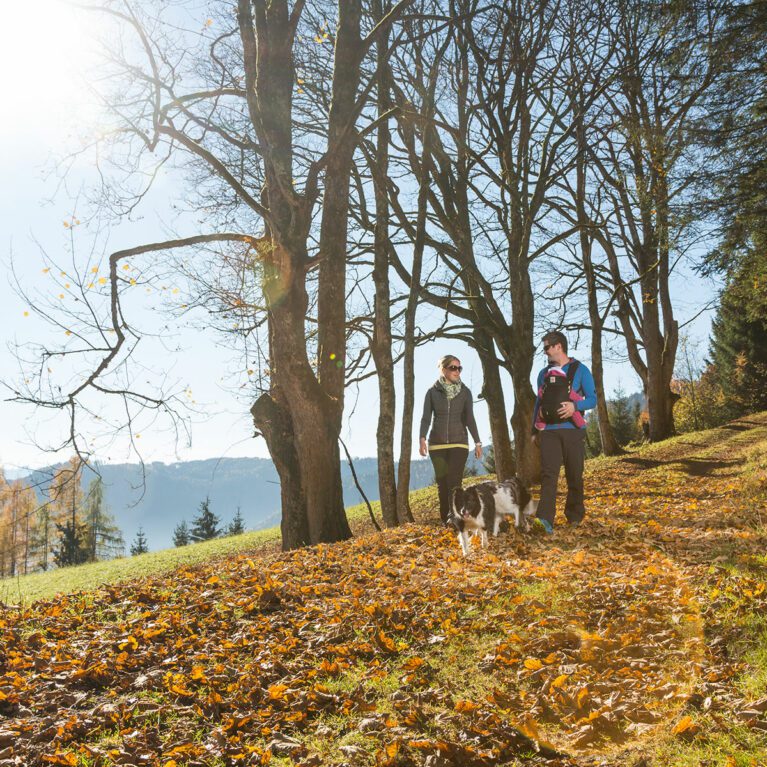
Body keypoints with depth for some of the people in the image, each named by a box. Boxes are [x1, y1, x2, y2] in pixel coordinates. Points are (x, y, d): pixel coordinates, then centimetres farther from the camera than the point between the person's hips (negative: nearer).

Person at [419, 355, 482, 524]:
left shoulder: (465, 392, 4)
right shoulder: (433, 392, 2)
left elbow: (469, 419, 6)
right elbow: (426, 417, -1)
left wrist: (477, 442, 3)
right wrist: (422, 439, -15)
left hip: (459, 442, 0)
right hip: (436, 444, 1)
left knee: (454, 481, -13)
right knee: (442, 483, 4)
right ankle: (445, 521, 13)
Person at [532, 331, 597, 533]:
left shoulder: (580, 370, 2)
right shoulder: (544, 373, 15)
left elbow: (592, 399, -1)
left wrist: (574, 405, -21)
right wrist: (534, 430, 20)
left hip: (573, 430, -2)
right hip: (548, 430, 2)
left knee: (574, 475, 6)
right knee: (548, 474, -12)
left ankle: (575, 516, 22)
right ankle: (545, 519, -22)